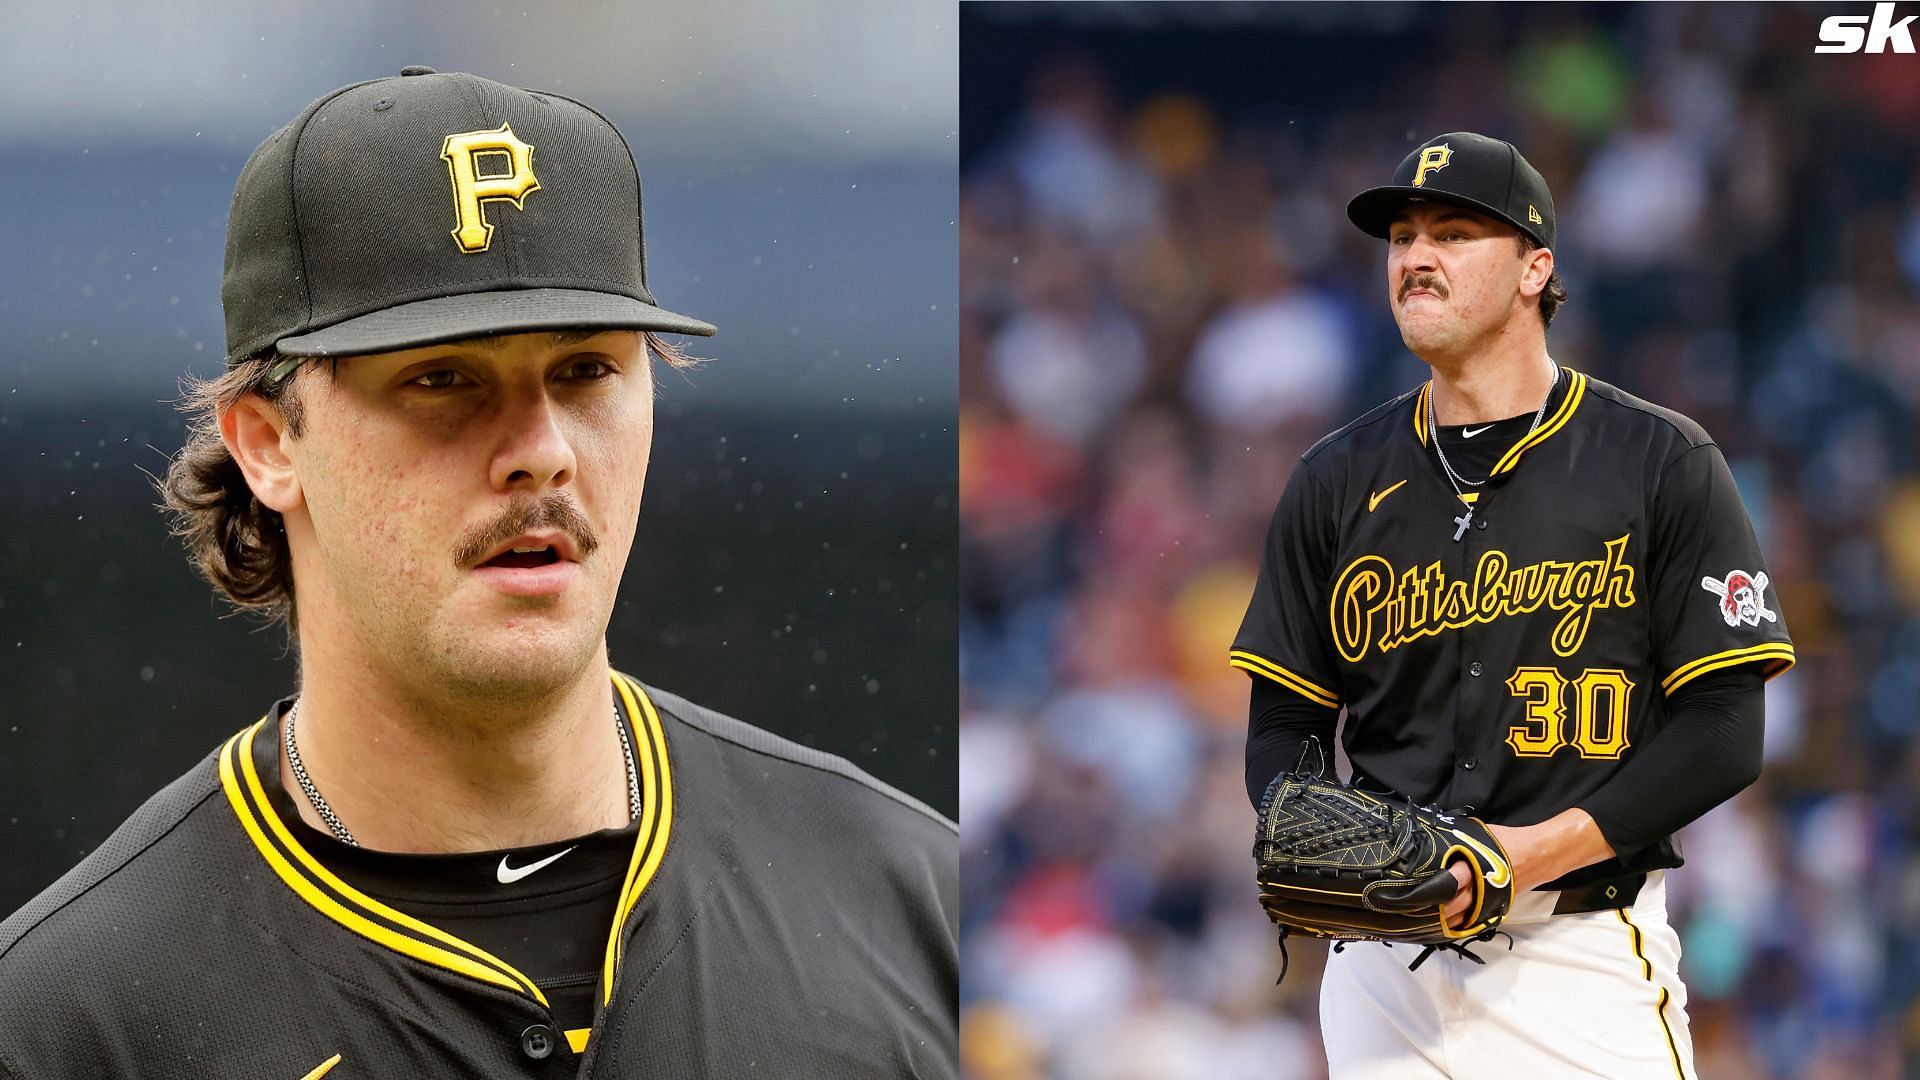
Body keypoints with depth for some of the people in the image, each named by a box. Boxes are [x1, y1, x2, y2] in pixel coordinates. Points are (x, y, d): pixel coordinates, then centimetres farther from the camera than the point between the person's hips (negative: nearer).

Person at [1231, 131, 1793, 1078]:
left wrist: (1542, 849, -15)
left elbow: (1725, 730, -4)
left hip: (1582, 955, -3)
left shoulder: (1660, 461, 1)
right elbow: (1284, 723, 15)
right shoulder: (1338, 477, 12)